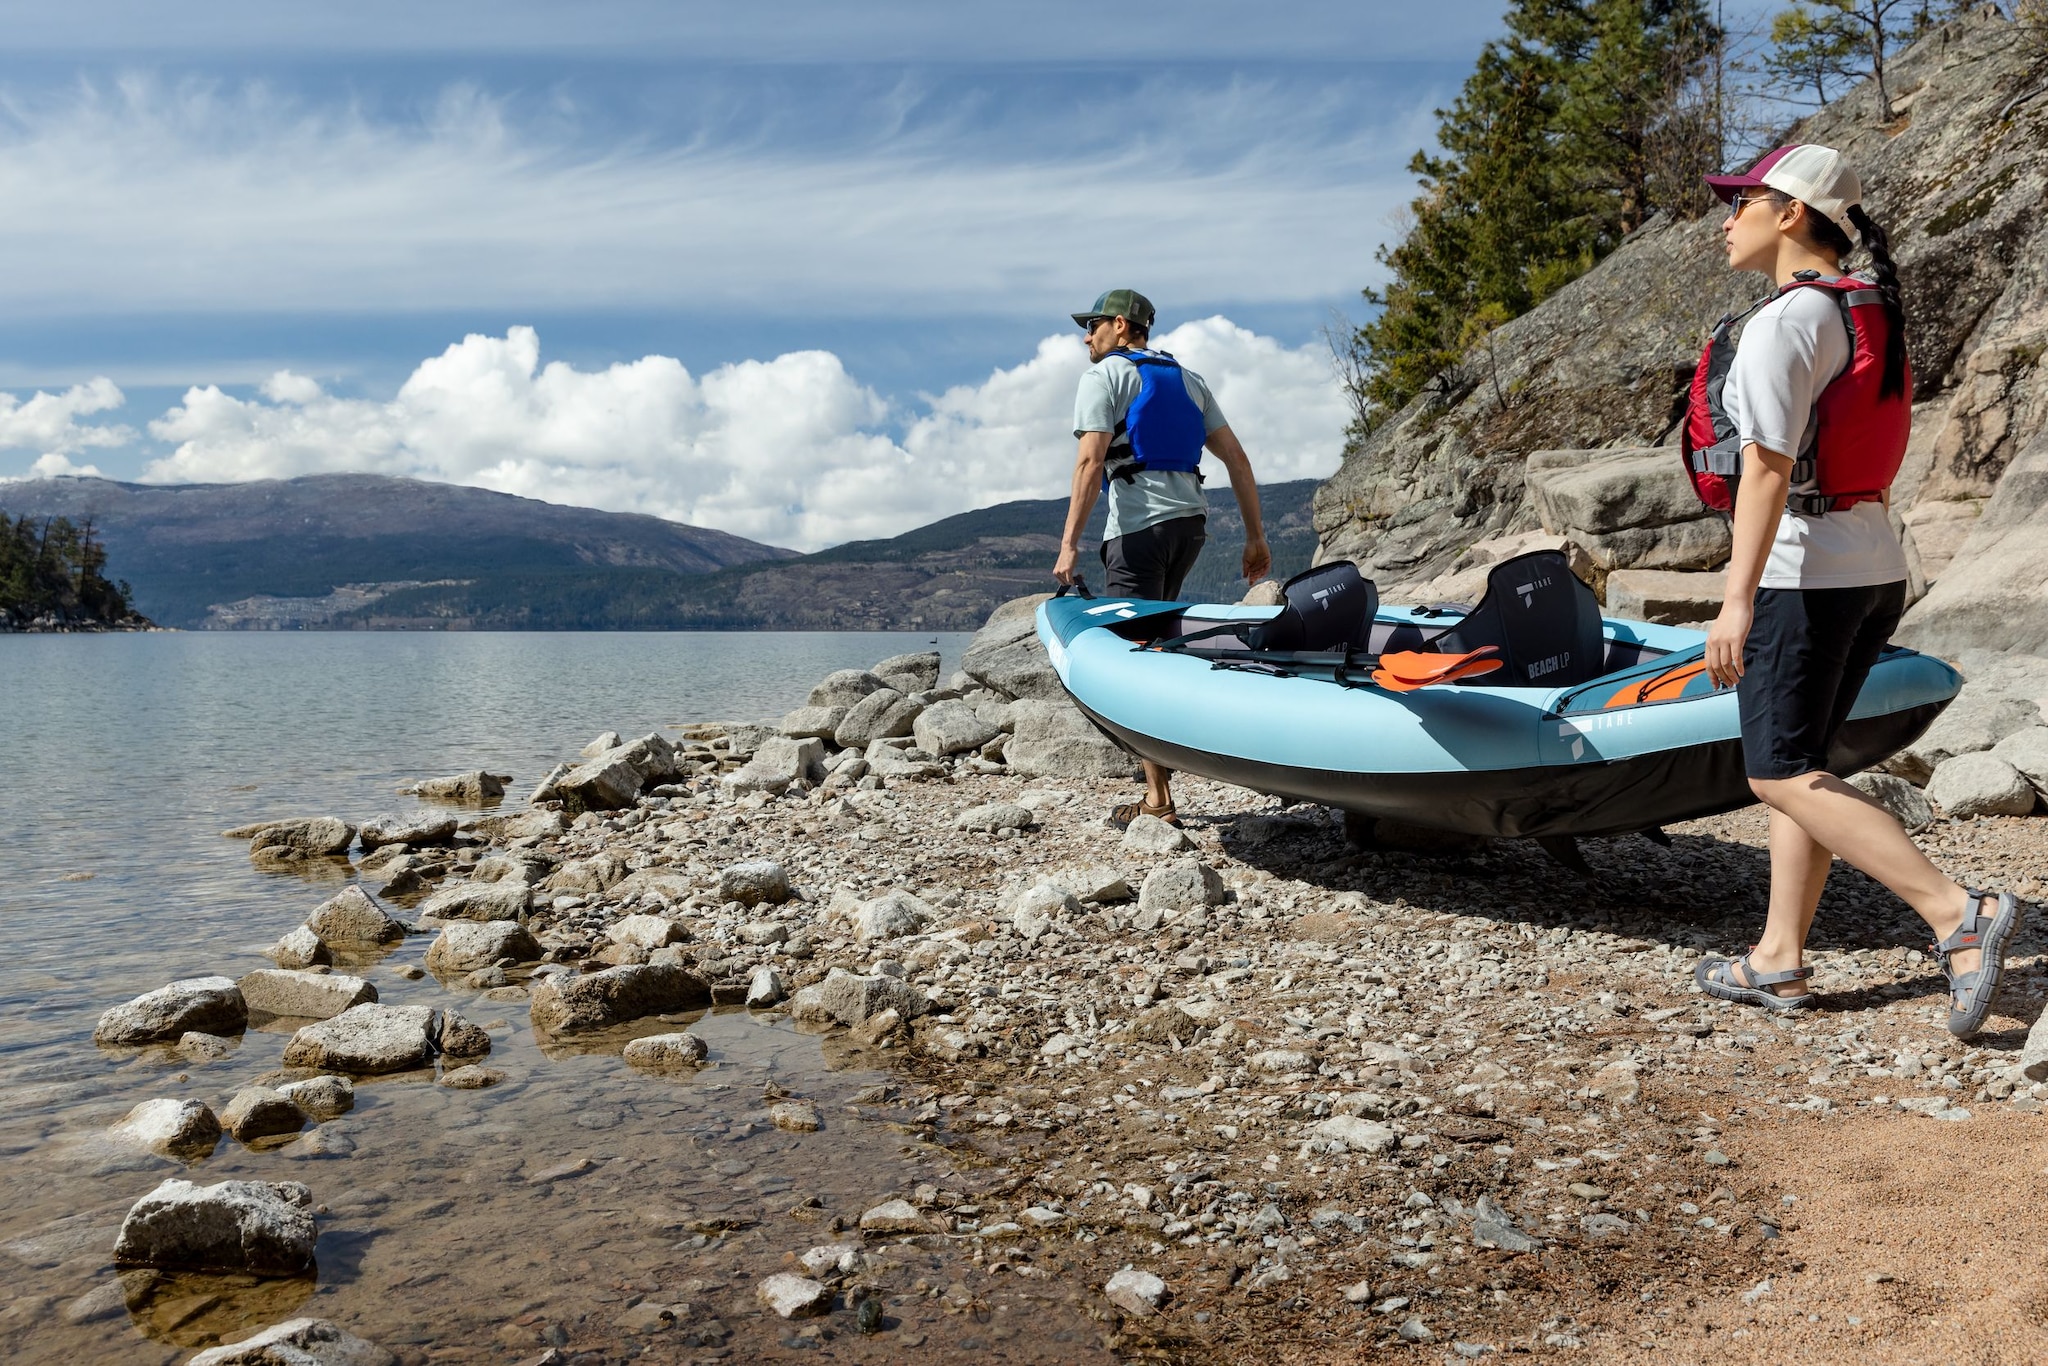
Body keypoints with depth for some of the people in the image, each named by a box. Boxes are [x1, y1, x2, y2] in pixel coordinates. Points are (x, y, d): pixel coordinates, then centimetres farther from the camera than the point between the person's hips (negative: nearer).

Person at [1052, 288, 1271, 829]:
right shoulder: (1187, 378, 22)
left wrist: (1069, 544, -17)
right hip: (1192, 520, 7)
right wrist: (1256, 537, 15)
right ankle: (1163, 753, 21)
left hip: (1139, 525, -7)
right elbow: (1236, 458, 15)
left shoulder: (1105, 374, 2)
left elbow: (1091, 460, -13)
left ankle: (1159, 799, -7)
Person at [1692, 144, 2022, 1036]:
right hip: (1877, 566, 9)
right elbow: (1859, 449, 16)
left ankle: (1957, 914, -8)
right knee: (1798, 765, 13)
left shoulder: (1783, 321, -14)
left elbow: (1769, 469, -22)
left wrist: (1737, 599, -25)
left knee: (1781, 775, -2)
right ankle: (1779, 961, 18)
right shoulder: (1871, 310, 13)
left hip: (1804, 572, -9)